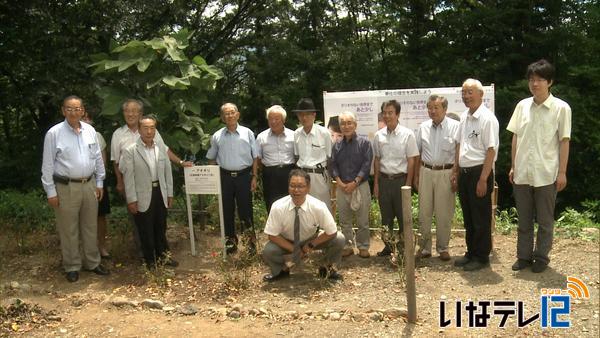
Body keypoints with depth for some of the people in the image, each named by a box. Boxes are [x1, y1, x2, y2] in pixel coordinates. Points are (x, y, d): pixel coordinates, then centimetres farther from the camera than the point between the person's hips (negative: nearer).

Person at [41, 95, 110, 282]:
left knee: (90, 227, 15)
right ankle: (72, 266, 22)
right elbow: (48, 164, -7)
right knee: (69, 229, 7)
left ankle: (92, 262, 29)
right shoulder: (54, 133, -9)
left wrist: (99, 183, 10)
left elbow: (98, 158, 10)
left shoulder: (90, 130, 3)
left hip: (89, 185, 4)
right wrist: (51, 191, -8)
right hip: (66, 187, -4)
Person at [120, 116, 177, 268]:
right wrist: (131, 200, -12)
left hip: (160, 193, 4)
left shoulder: (161, 147, 3)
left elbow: (167, 171, 8)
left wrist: (170, 193, 8)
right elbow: (128, 177, -10)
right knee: (145, 230, 9)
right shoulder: (130, 151, -11)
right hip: (143, 196, -4)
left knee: (161, 227, 17)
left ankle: (163, 255, 33)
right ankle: (150, 260, 24)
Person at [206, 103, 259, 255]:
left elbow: (255, 157, 1)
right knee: (227, 210, 10)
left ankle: (251, 241, 15)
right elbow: (211, 159, 12)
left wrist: (254, 177, -3)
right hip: (225, 177, 2)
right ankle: (230, 240, 25)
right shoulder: (217, 136, 3)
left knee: (245, 209, 2)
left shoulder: (247, 133, -2)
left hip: (244, 175, -2)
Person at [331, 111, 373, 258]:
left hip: (361, 186, -3)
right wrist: (339, 182, -8)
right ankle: (348, 245, 21)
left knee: (363, 220, 2)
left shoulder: (364, 142, -2)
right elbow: (333, 165, 7)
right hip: (342, 187, 4)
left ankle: (363, 246, 14)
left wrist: (355, 182, -14)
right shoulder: (337, 145, 10)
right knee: (344, 220, 9)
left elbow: (367, 164, -8)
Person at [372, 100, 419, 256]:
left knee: (403, 215, 4)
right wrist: (376, 183, 8)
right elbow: (377, 160, 10)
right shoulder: (379, 135, 4)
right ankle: (388, 246, 26)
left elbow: (411, 161, -6)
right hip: (384, 179, 4)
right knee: (386, 216, 12)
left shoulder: (407, 134, -7)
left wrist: (408, 184, -9)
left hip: (400, 179, -3)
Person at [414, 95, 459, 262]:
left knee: (444, 213, 4)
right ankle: (424, 247, 18)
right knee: (424, 212, 7)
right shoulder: (423, 127, 8)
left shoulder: (455, 127, -5)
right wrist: (416, 176, 12)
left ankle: (443, 248, 18)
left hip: (446, 173, -3)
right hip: (426, 172, 4)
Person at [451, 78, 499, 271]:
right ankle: (471, 253, 28)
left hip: (479, 172, -8)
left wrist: (483, 179, -20)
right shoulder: (464, 117, 10)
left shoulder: (487, 118, -14)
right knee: (468, 217, 16)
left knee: (481, 219, 3)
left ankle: (482, 257, 16)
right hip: (464, 172, 8)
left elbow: (491, 150, -17)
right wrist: (455, 171, 15)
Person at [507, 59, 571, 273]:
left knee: (544, 220, 8)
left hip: (546, 174, -3)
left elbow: (564, 141, -4)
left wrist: (562, 172, -7)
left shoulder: (561, 108, -5)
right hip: (522, 173, 4)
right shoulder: (522, 106, 5)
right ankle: (524, 256, 24)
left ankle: (541, 257, 22)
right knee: (523, 219, 12)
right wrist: (513, 166, 7)